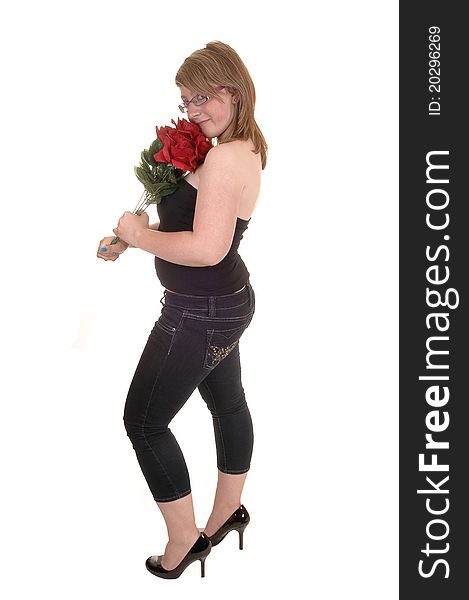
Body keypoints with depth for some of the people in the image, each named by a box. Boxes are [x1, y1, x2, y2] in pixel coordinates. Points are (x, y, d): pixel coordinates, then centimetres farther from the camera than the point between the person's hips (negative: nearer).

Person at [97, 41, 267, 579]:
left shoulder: (225, 157, -25)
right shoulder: (247, 149, 7)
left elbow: (206, 248, -33)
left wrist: (140, 235, -18)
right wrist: (130, 236, 4)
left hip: (200, 314, -11)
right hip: (227, 301, 11)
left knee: (143, 419, 3)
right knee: (227, 402, 23)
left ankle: (183, 541, 18)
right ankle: (228, 512, 45)